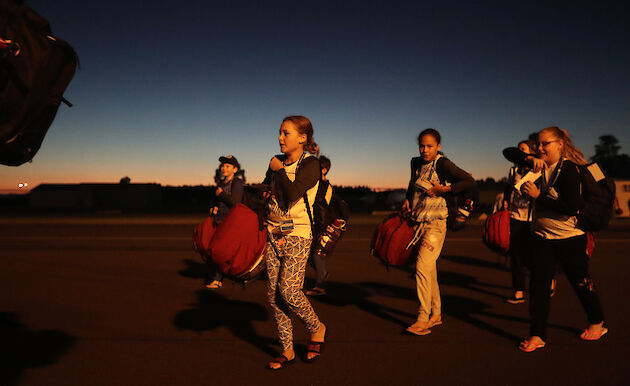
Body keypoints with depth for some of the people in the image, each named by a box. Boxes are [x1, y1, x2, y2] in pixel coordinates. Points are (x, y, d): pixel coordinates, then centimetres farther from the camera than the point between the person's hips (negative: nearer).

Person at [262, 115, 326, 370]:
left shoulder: (310, 164, -7)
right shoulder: (277, 162, 13)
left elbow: (293, 193, -22)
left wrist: (279, 170, -9)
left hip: (297, 234, -6)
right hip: (273, 233, 6)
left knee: (289, 290, -13)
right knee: (273, 293, 4)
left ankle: (317, 328, 17)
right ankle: (287, 350, 16)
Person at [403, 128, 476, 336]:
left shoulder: (442, 163, -11)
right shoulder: (416, 163, 10)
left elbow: (470, 182, -17)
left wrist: (443, 189, -18)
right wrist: (407, 200, 14)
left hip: (435, 222, -7)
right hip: (418, 221, 7)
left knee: (423, 267, -14)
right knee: (429, 269, 12)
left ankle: (423, 320, -8)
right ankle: (436, 314, 23)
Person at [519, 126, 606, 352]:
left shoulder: (569, 169, -15)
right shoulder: (540, 167, 4)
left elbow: (572, 207, -23)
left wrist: (538, 196, -23)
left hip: (569, 237, -5)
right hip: (542, 236, 6)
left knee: (580, 281, 13)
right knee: (538, 284, 1)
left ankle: (597, 323, 39)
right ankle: (537, 335, 9)